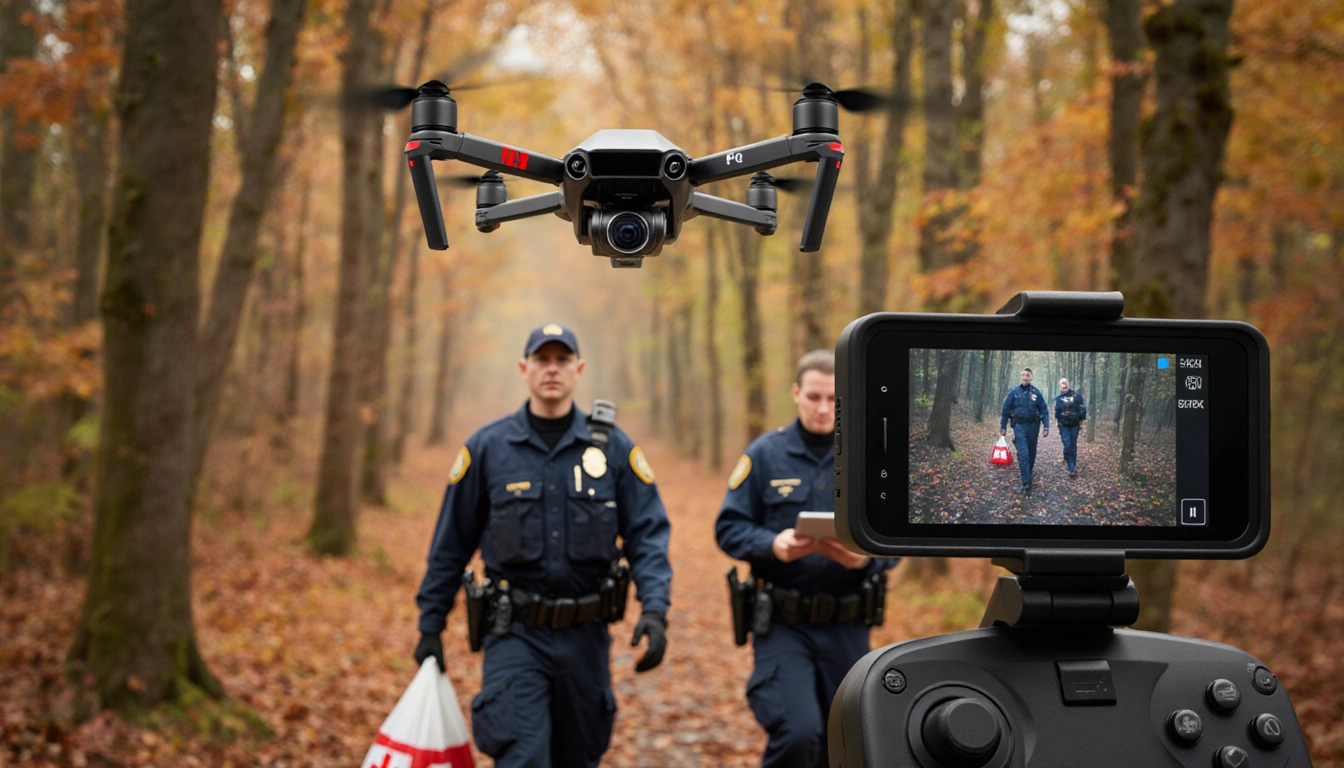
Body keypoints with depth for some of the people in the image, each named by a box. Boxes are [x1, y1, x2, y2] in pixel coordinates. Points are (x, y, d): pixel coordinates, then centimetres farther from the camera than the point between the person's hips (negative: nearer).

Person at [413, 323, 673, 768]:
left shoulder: (613, 448, 2)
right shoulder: (487, 447, 1)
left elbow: (648, 534, 0)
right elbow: (451, 543, 6)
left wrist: (655, 609, -14)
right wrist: (430, 625, 6)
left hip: (585, 635, 2)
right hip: (515, 634, -2)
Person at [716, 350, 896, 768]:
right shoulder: (765, 454, 1)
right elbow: (729, 528, -1)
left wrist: (865, 558, -18)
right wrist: (774, 546, -20)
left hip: (846, 628, 3)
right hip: (782, 624, -3)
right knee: (797, 733, -21)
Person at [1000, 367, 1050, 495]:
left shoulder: (1036, 393, 2)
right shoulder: (1014, 392, 1)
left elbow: (1044, 411, 5)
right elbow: (1006, 411, 6)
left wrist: (1046, 427, -4)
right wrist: (1003, 427, 5)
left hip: (1033, 426, 2)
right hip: (1019, 426, -2)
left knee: (1031, 454, 12)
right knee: (1023, 454, -13)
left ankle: (1028, 476, 32)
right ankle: (1027, 484, -17)